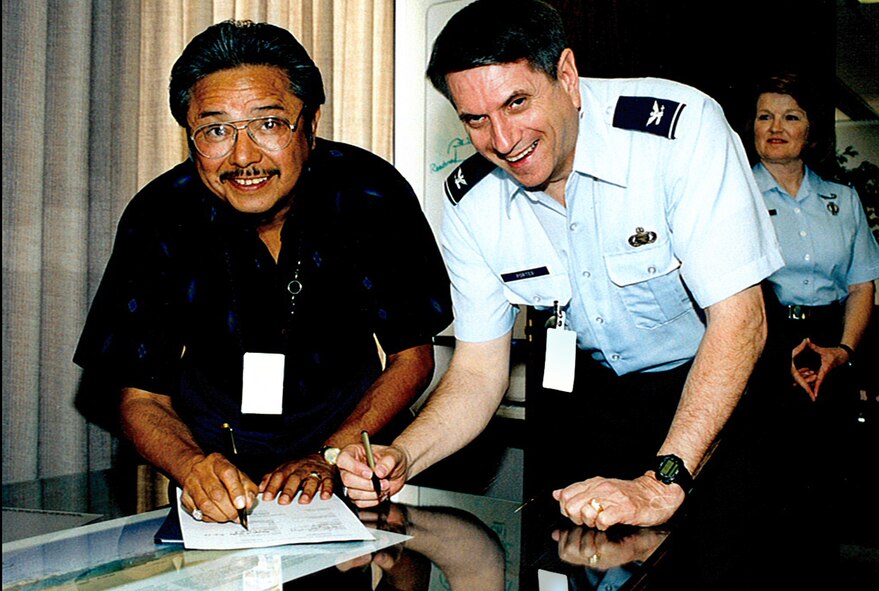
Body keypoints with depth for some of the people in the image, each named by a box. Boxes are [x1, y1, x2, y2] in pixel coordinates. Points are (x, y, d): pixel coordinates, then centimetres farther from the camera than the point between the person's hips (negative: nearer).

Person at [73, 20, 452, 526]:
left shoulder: (372, 195, -14)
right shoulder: (159, 219, -12)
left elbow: (412, 358, -5)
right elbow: (140, 397, -6)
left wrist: (327, 458, -17)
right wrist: (193, 467, -27)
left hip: (351, 449, -2)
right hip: (217, 454, 3)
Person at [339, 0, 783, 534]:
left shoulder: (682, 128, -26)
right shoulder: (471, 204, -11)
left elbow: (738, 318, -28)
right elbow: (479, 371, -5)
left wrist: (661, 484, -35)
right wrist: (401, 460, -24)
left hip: (713, 389, -3)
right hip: (586, 386, 3)